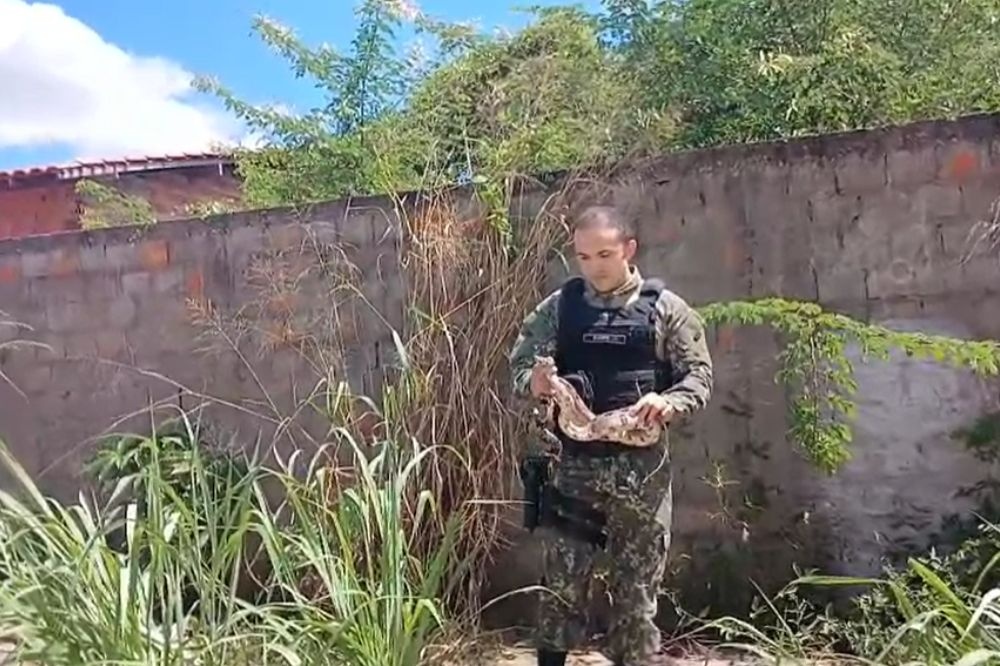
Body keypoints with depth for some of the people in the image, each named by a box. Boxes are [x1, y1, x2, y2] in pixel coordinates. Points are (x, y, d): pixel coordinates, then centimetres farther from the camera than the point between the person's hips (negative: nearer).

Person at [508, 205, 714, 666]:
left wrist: (671, 402, -20)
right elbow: (518, 362, 5)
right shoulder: (559, 306, 3)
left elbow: (699, 374, 0)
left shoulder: (664, 307, -1)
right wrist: (532, 381, -18)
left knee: (637, 585, 9)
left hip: (642, 466, -1)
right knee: (560, 581, 7)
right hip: (575, 462, 1)